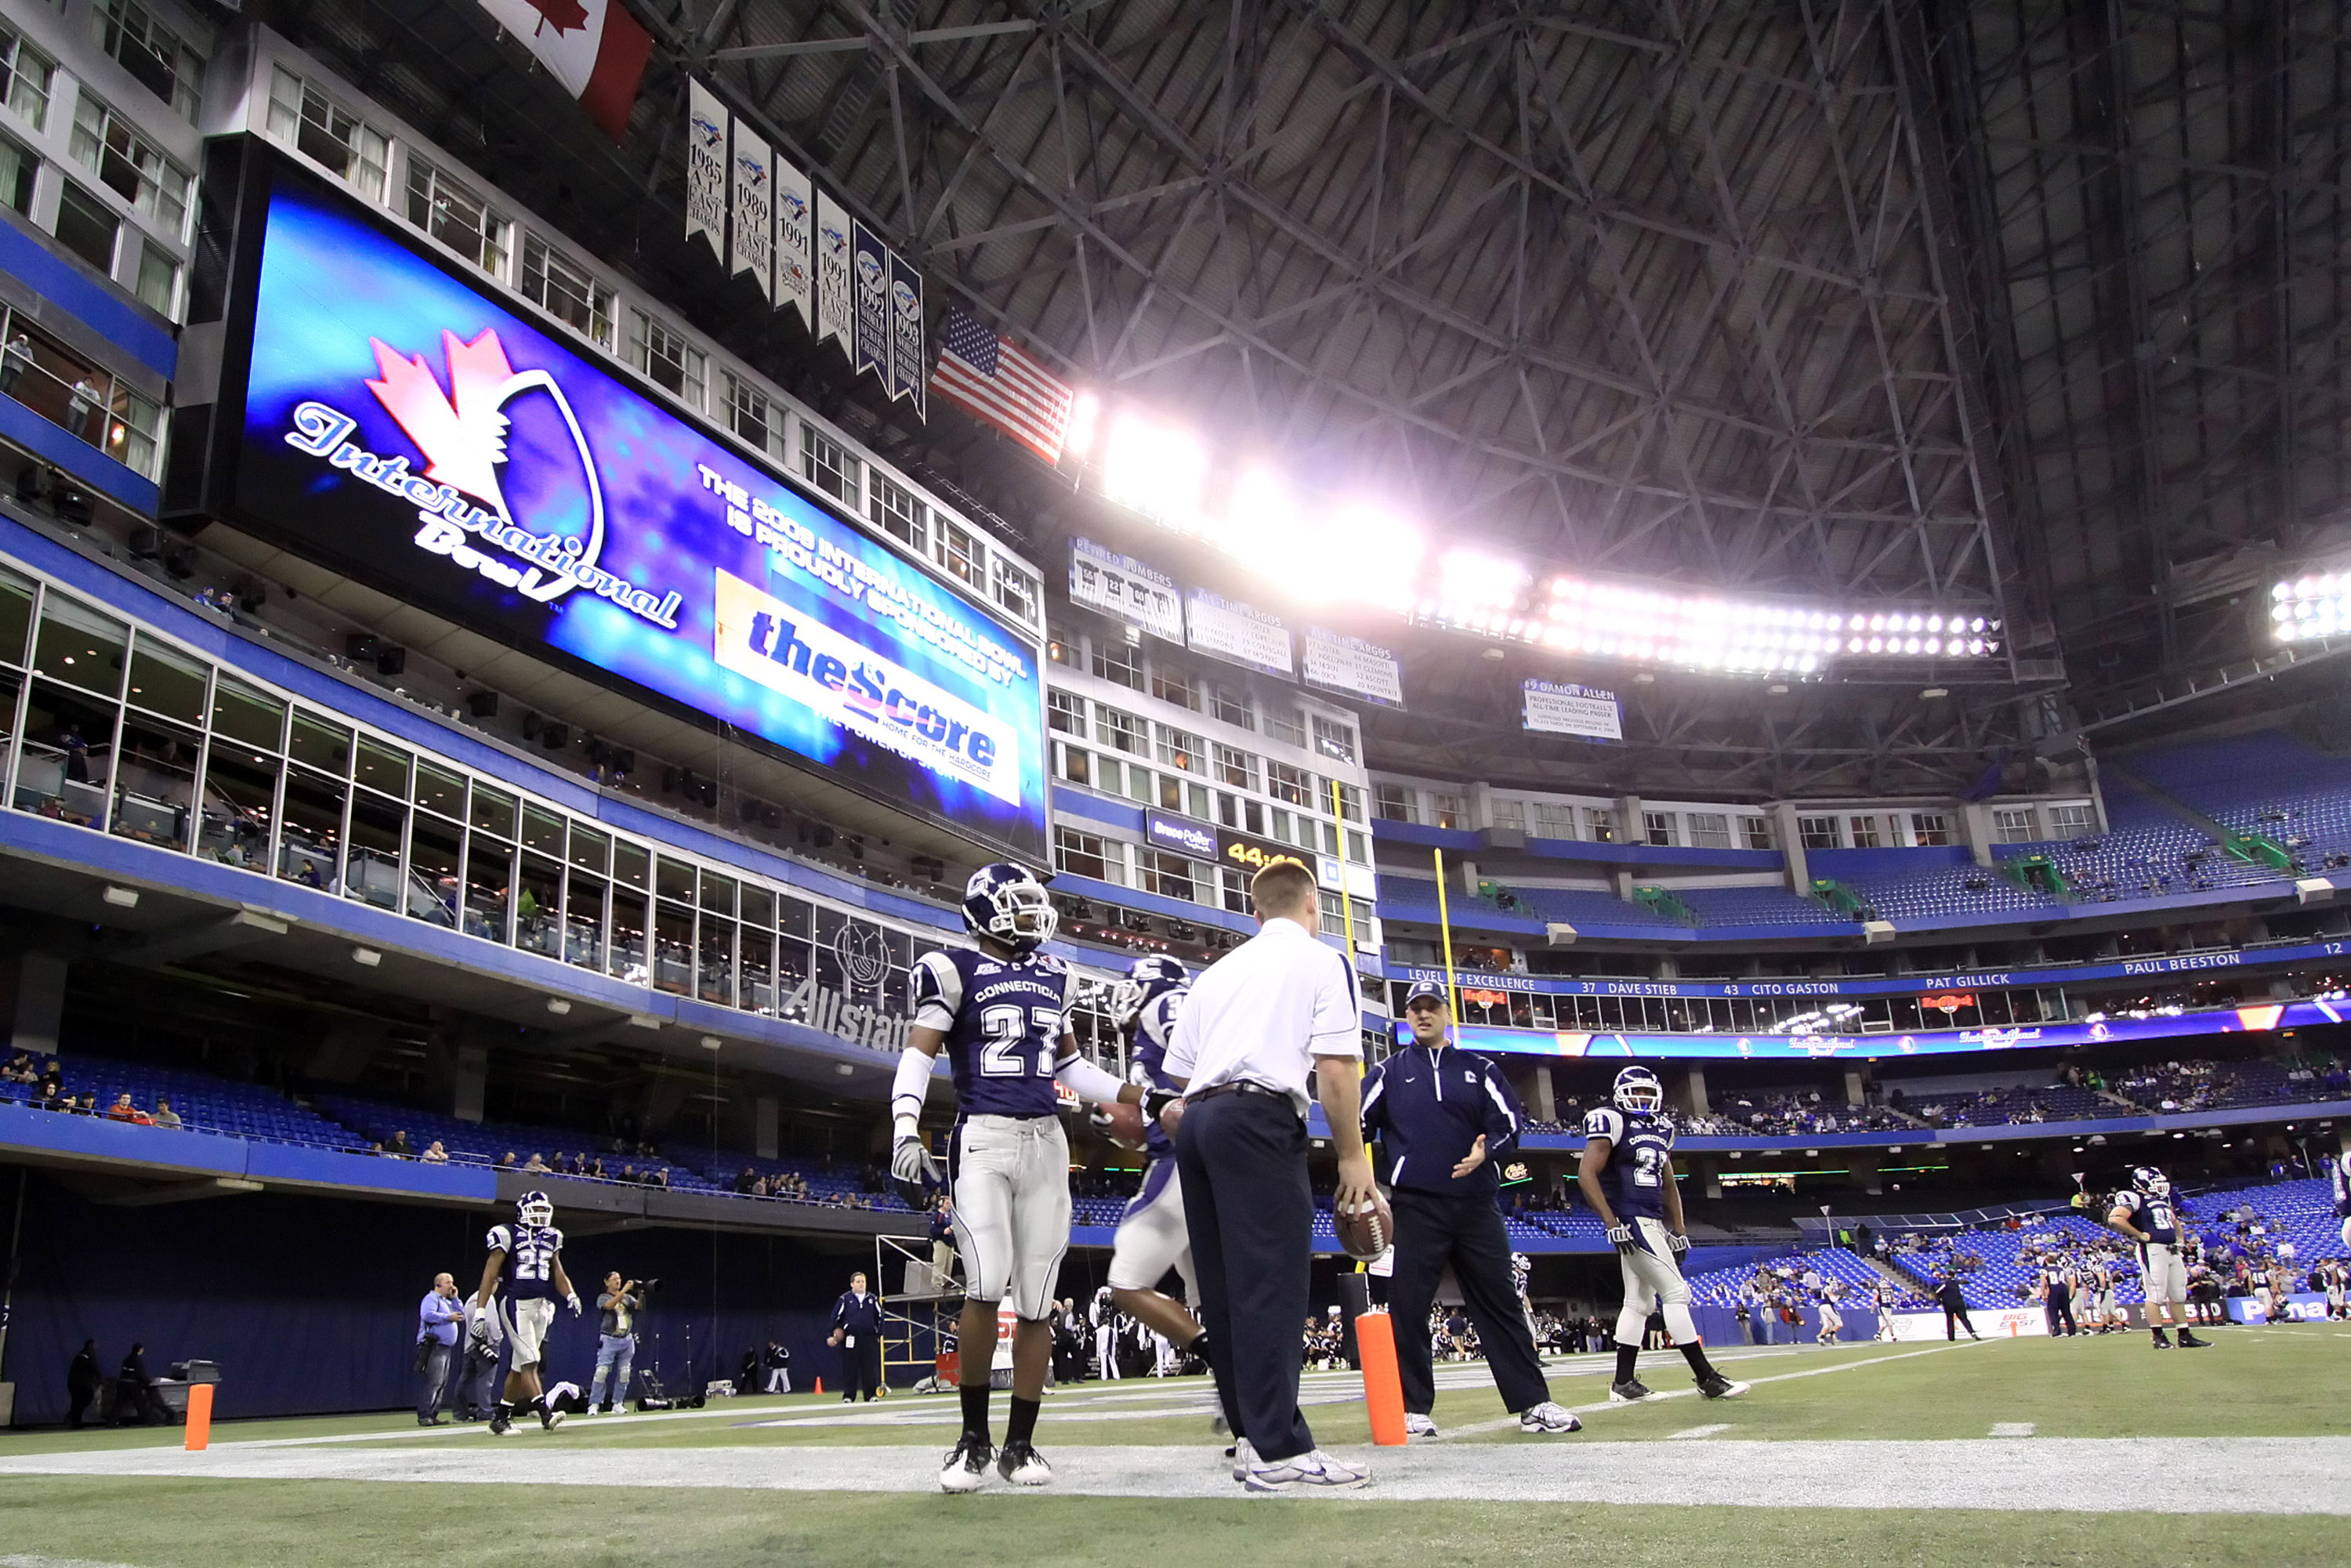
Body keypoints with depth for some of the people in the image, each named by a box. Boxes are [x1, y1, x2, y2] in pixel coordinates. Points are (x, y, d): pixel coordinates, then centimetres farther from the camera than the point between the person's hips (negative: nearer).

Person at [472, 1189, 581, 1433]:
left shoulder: (551, 1238, 13)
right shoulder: (507, 1235, -5)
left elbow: (557, 1272, 18)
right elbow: (490, 1275, -8)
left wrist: (571, 1295, 1)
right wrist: (480, 1312, -13)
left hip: (541, 1307, 7)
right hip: (516, 1306, -7)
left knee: (520, 1365, 10)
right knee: (530, 1361, -13)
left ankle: (500, 1417, 19)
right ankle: (545, 1413, -19)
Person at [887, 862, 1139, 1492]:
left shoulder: (1052, 976, 17)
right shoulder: (956, 969, 0)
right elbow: (917, 1055, -6)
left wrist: (1134, 1094, 16)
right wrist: (905, 1131, -19)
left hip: (1045, 1142, 5)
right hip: (982, 1140, -5)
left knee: (1037, 1299, 4)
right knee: (986, 1286, -18)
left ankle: (1020, 1444, 15)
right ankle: (973, 1438, 2)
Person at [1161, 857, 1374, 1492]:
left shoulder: (1216, 972, 25)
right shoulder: (1323, 961, 8)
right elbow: (1335, 1067, -4)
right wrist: (1351, 1155, 1)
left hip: (1196, 1121, 7)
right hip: (1259, 1120, -7)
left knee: (1225, 1288, 9)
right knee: (1271, 1285, -8)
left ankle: (1250, 1437, 16)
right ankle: (1279, 1451, -10)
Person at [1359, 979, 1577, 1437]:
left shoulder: (1478, 1070, 13)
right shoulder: (1389, 1073, 10)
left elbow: (1508, 1121, 7)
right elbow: (1358, 1126, 7)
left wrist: (1486, 1151, -13)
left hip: (1476, 1205, 2)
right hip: (1417, 1207, -2)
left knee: (1502, 1302, 4)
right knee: (1407, 1308, -3)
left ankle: (1532, 1403, 9)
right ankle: (1414, 1410, 6)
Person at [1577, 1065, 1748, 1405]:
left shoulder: (1661, 1129, 17)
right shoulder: (1613, 1122, -9)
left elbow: (1668, 1186, 23)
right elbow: (1586, 1174, -17)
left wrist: (1678, 1232, 16)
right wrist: (1612, 1222, -21)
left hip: (1654, 1223, 9)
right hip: (1631, 1223, -9)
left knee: (1638, 1302, 10)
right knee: (1675, 1293, -9)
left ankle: (1623, 1384, 15)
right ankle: (1707, 1379, -5)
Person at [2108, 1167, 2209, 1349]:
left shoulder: (2163, 1200, 19)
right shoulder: (2134, 1198, -10)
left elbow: (2174, 1222, 38)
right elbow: (2115, 1218, -25)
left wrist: (2179, 1239, 21)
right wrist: (2139, 1235, -18)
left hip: (2173, 1251, 9)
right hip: (2152, 1250, -9)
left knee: (2178, 1295, 11)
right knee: (2156, 1296, -6)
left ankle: (2185, 1335, 18)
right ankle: (2158, 1337, 0)